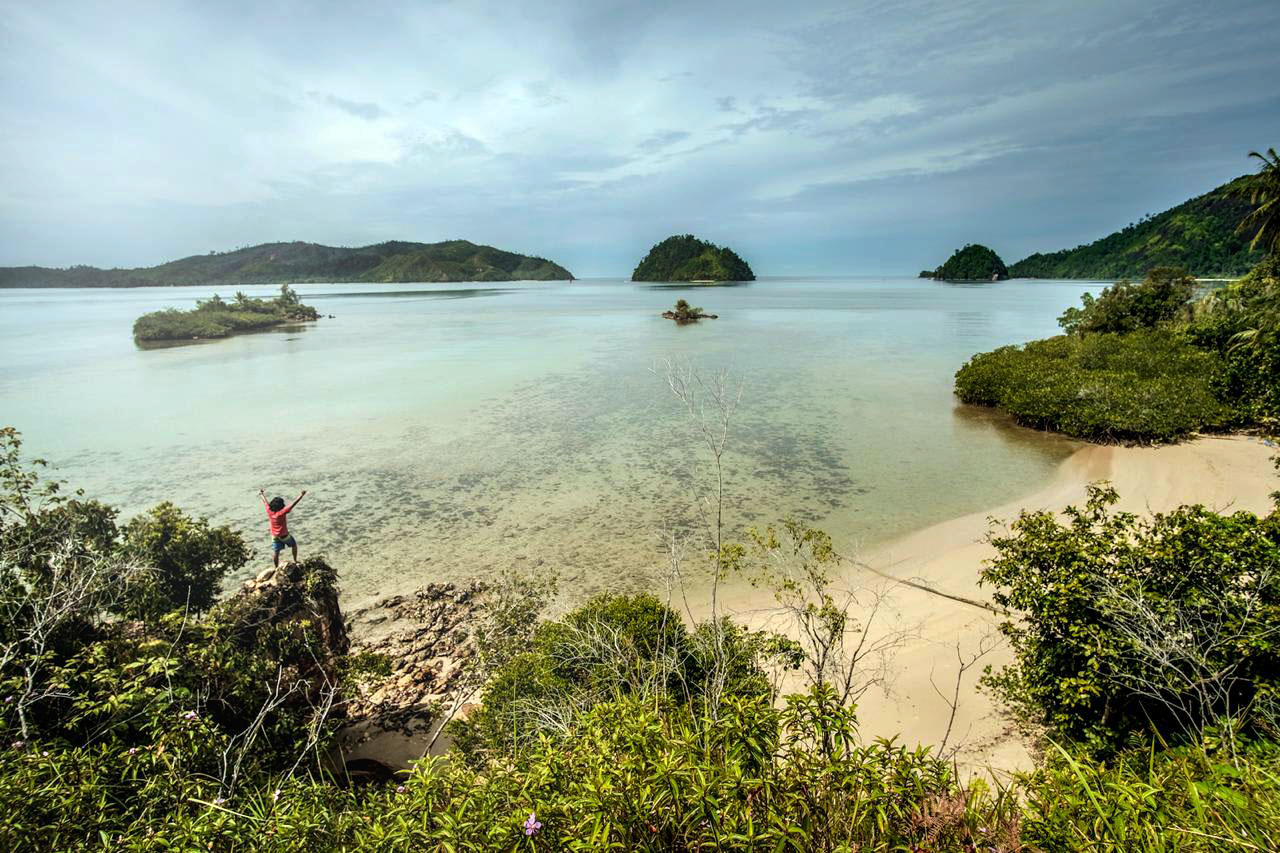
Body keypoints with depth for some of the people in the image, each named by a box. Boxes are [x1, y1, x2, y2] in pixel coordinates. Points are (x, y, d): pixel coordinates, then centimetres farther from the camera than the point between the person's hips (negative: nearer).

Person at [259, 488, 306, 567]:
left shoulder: (269, 511, -13)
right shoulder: (281, 513, -27)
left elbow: (265, 502, 4)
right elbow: (293, 504, -32)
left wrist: (261, 494, 21)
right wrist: (301, 495, -33)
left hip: (274, 536, 5)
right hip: (284, 535, -5)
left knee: (275, 552, 10)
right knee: (294, 545, 19)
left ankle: (276, 568, 19)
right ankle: (295, 561, 27)